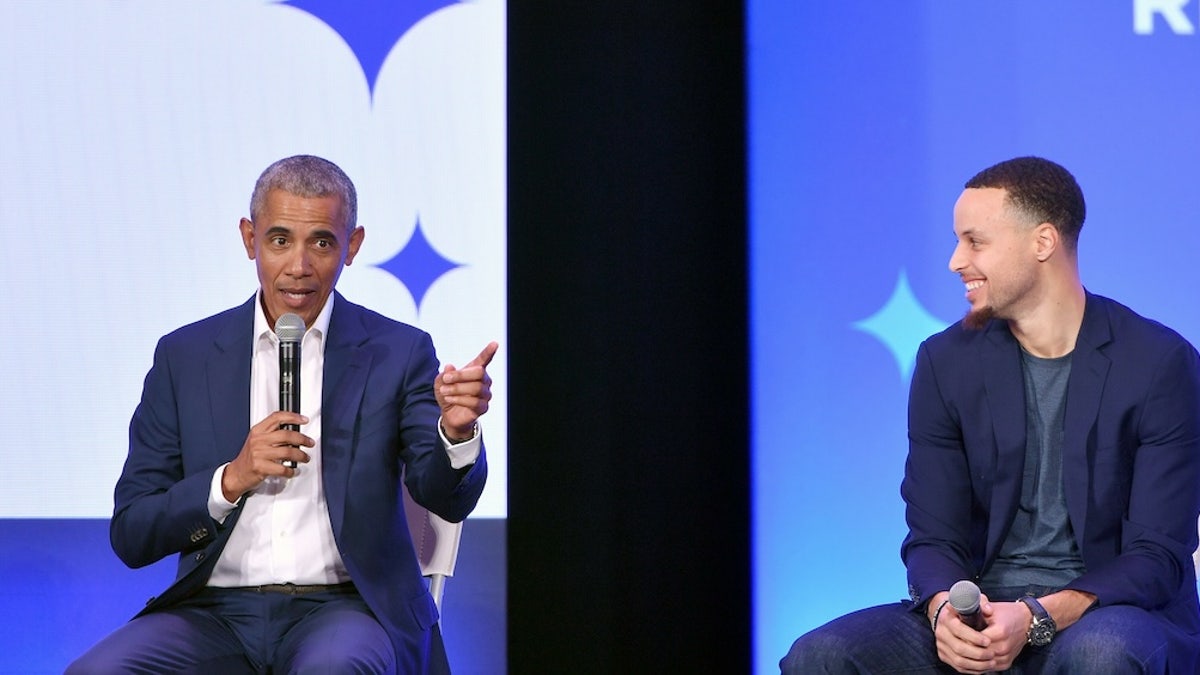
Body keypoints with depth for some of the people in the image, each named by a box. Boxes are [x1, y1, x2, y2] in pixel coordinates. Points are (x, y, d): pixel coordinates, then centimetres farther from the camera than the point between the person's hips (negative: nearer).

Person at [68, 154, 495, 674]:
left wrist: (457, 430, -29)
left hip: (343, 608, -2)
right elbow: (131, 537, 7)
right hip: (217, 612, 2)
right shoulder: (185, 356, 9)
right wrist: (231, 480, -11)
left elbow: (447, 499, -7)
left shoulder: (398, 353, 6)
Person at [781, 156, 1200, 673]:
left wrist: (1036, 618, -26)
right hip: (983, 612, 3)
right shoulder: (946, 363, 5)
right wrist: (944, 609, -21)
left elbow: (1158, 556, -10)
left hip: (1106, 614, -3)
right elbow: (933, 537, 4)